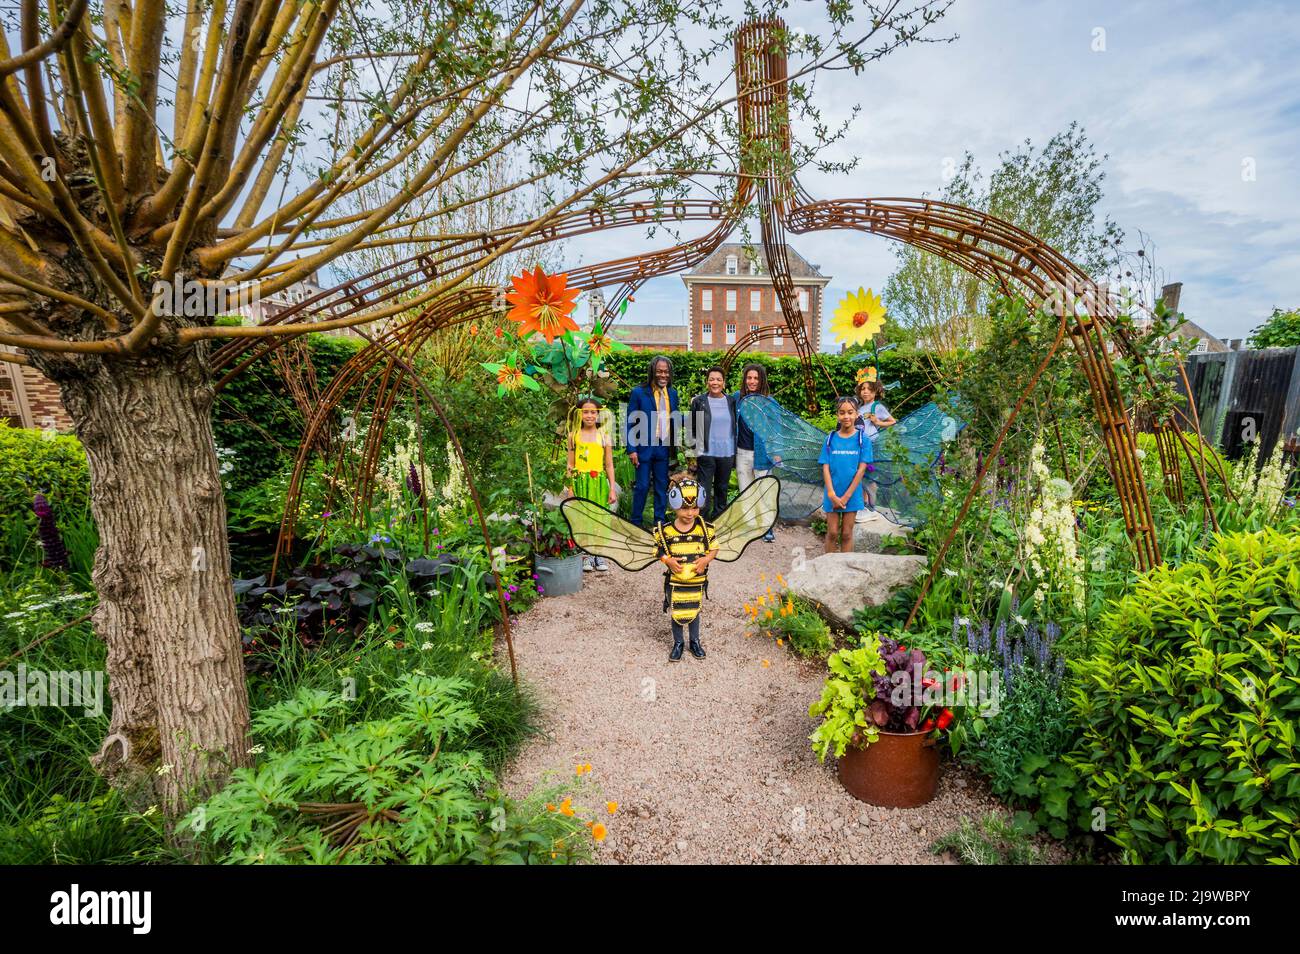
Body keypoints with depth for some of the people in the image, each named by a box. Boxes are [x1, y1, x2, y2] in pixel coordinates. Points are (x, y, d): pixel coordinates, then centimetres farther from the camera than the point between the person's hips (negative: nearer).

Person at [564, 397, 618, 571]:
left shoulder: (604, 435, 3)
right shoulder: (574, 435, 4)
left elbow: (609, 465, 4)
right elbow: (570, 464, 5)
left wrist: (613, 489, 1)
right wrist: (569, 488, 0)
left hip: (599, 481, 0)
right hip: (580, 481, 0)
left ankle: (599, 554, 16)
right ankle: (587, 555, 15)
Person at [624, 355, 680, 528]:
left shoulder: (673, 393, 8)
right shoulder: (639, 392, -7)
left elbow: (674, 421, 12)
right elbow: (630, 423, -7)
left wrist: (674, 448, 9)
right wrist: (631, 450, -12)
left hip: (664, 448, 4)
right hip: (644, 447, -4)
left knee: (662, 486, 11)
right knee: (642, 486, 2)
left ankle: (660, 521, 23)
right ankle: (636, 521, 17)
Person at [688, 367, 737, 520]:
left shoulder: (731, 401, 6)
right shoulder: (699, 401, -1)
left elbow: (736, 427, 11)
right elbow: (691, 428, 2)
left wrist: (736, 454, 8)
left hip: (727, 454, 3)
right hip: (706, 454, -3)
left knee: (722, 489, 13)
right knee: (704, 491, -3)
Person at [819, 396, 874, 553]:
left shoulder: (862, 438, -3)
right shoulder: (831, 438, 1)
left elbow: (861, 469, -7)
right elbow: (826, 468, -3)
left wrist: (846, 496, -12)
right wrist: (832, 494, -13)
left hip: (852, 494, -1)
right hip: (833, 494, 1)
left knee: (846, 534, 7)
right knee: (832, 532, 5)